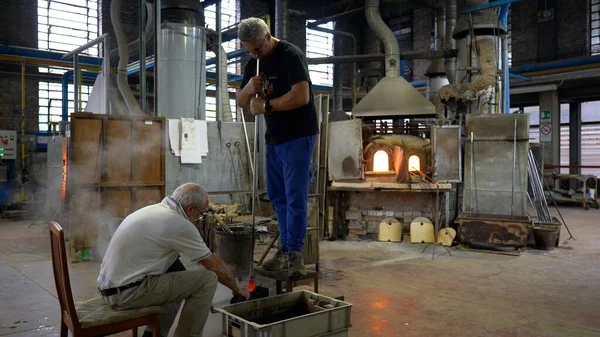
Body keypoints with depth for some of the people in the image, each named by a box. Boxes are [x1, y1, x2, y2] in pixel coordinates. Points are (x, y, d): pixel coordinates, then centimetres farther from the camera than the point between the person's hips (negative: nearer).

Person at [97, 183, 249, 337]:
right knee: (207, 280, -8)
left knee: (178, 274, 26)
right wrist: (237, 288, 12)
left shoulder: (154, 210, 14)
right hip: (129, 291, -10)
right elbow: (215, 266, -4)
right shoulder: (179, 223, -13)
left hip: (112, 286, 10)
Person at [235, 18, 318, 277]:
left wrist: (265, 106, -16)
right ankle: (285, 250, 18)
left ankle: (295, 253, -2)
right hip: (274, 138, 8)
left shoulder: (291, 55, -13)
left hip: (297, 136, -8)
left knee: (295, 196, -8)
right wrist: (249, 88, -11)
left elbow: (302, 96, -25)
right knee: (277, 196, 9)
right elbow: (241, 102, 12)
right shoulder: (254, 63, 11)